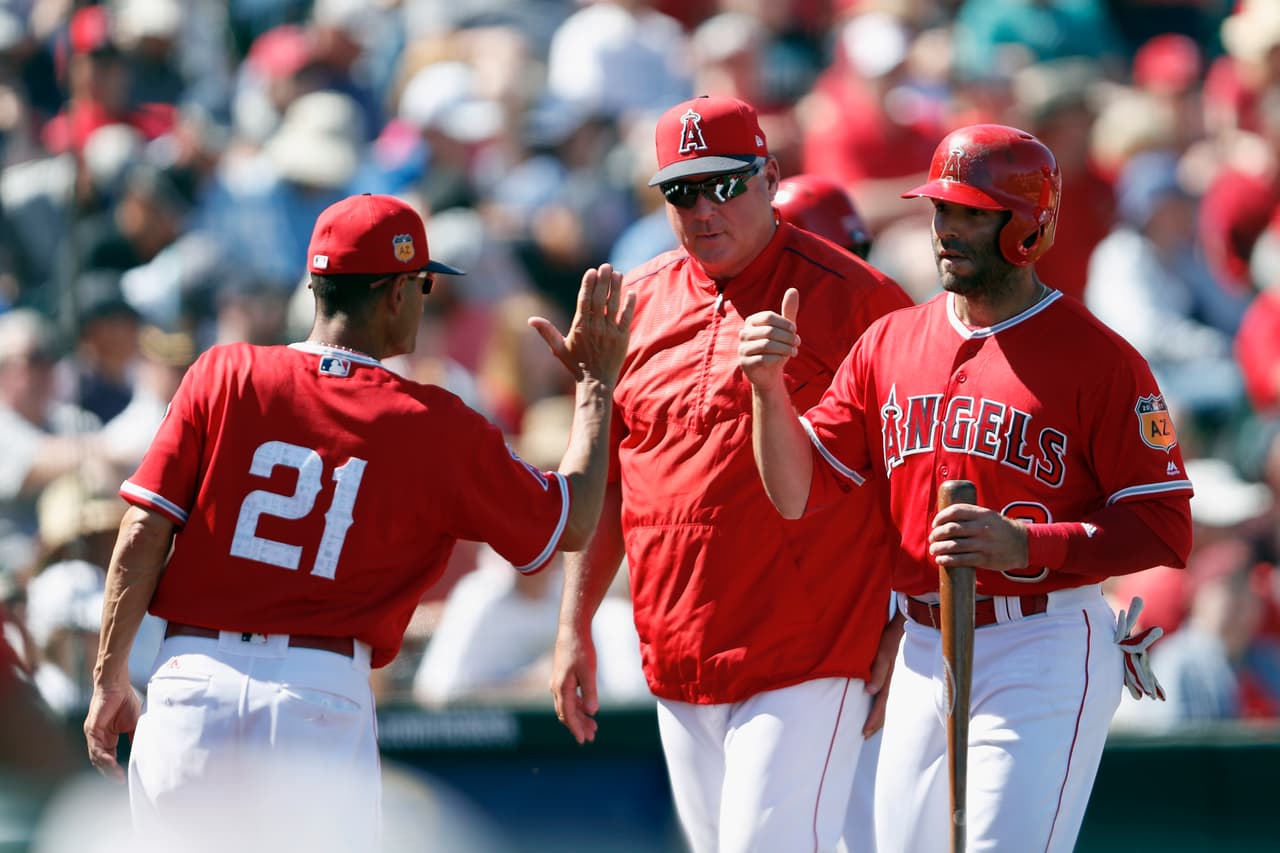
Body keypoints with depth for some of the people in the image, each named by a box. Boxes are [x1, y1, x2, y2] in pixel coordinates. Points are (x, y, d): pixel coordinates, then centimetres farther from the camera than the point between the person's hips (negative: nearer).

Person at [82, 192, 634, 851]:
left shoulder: (224, 375, 3)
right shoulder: (437, 426, 1)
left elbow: (143, 535, 0)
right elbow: (571, 524, 13)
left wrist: (110, 678, 8)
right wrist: (596, 386, 24)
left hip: (191, 693, 1)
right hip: (323, 701, -1)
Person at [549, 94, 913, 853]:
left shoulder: (854, 298, -5)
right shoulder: (637, 304, 12)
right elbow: (603, 482, 18)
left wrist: (906, 628, -10)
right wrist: (575, 627, 14)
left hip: (806, 661, -6)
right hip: (678, 666, 6)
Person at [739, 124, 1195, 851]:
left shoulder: (1098, 357, -7)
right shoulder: (889, 342, 12)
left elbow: (1166, 529, -10)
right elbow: (798, 491, 9)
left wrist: (1025, 545, -23)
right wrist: (770, 384, -9)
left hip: (1044, 658, -6)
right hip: (923, 653, 6)